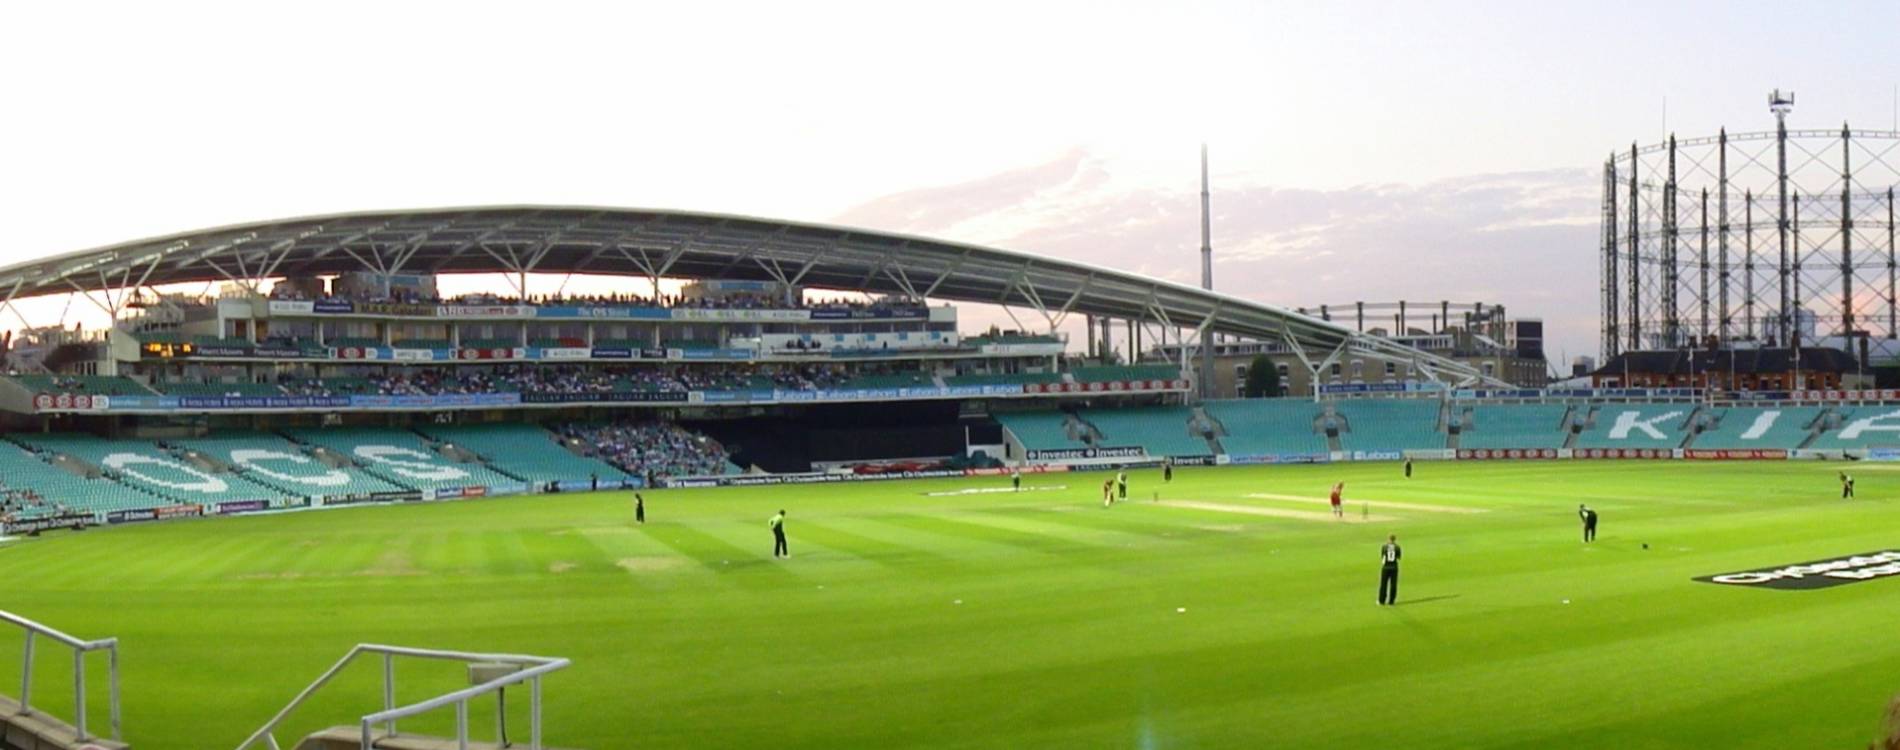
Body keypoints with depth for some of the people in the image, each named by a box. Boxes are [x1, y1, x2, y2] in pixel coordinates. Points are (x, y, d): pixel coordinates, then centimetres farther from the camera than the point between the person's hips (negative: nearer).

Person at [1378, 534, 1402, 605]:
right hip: (1394, 567, 1)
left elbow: (1381, 557, -4)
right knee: (1393, 584, 8)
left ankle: (1382, 600, 11)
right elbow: (1398, 558, 2)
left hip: (1385, 567, -1)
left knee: (1383, 584, 7)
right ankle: (1391, 601, 9)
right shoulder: (1397, 547, -4)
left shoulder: (1384, 547, -6)